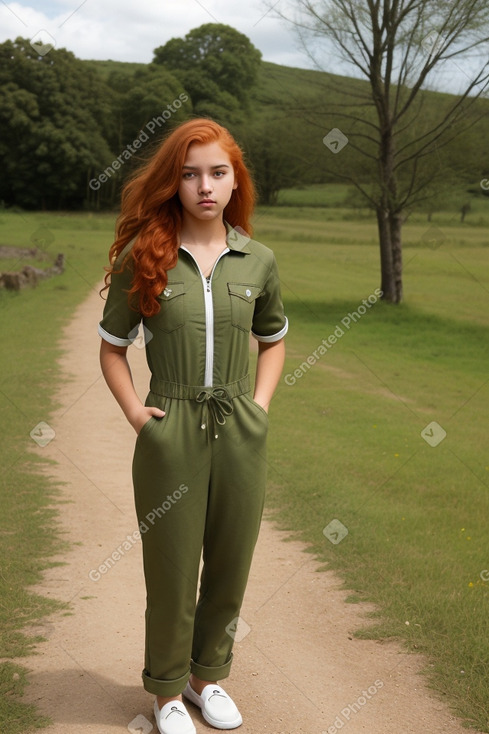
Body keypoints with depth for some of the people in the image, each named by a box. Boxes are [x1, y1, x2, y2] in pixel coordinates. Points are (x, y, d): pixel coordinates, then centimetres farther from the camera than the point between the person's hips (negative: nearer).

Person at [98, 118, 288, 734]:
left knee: (230, 565, 14)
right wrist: (134, 411, -4)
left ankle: (207, 674, 38)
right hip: (170, 434, -2)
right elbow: (111, 347, 6)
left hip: (240, 433, 3)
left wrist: (260, 404, 5)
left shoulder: (257, 260, 2)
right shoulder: (142, 257, -4)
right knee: (171, 569, 10)